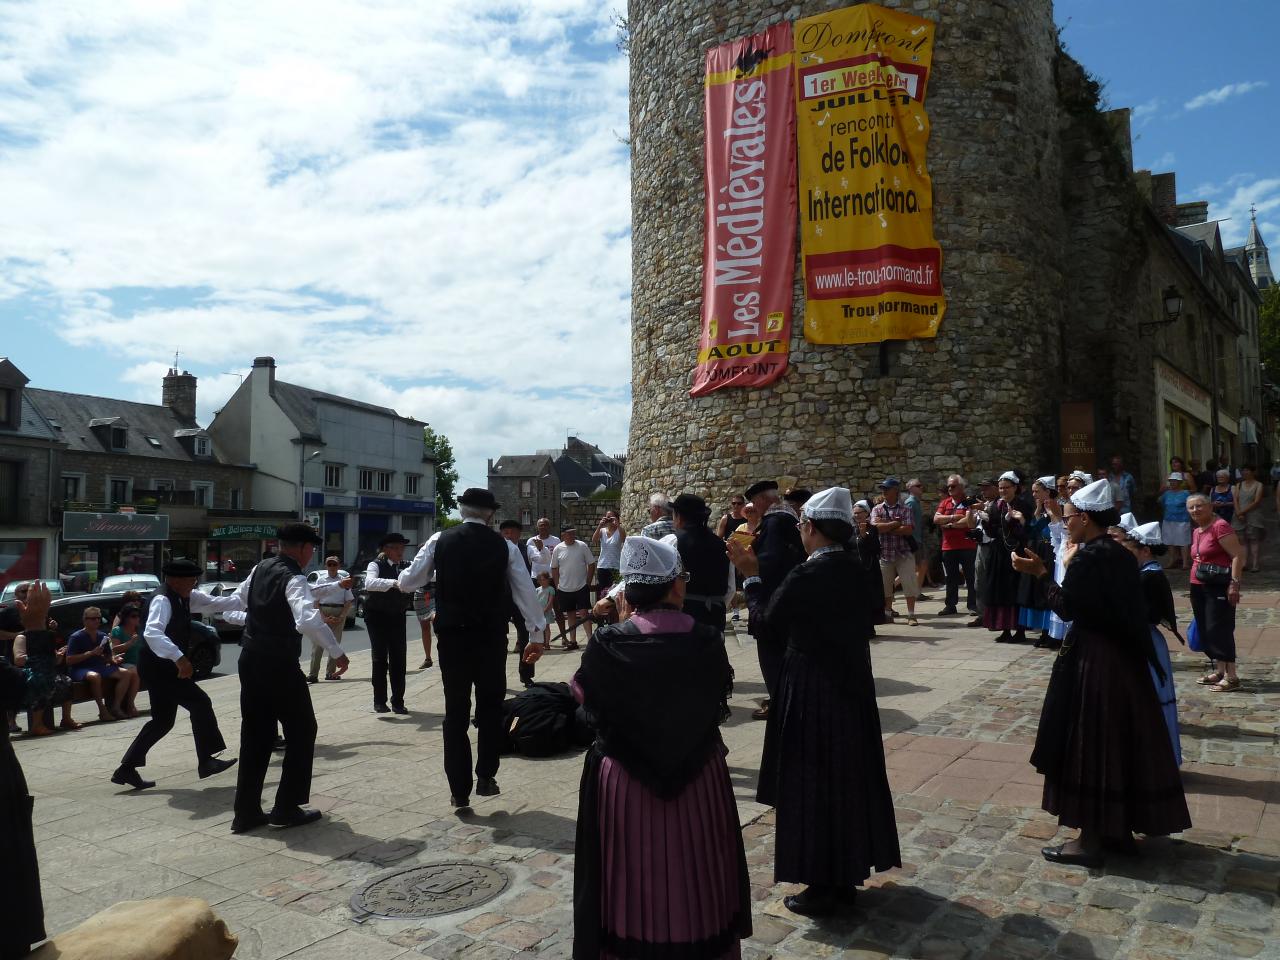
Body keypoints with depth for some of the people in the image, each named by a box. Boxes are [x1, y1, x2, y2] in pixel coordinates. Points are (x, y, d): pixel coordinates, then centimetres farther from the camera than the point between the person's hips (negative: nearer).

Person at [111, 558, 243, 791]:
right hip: (158, 668, -10)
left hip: (167, 667, 10)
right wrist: (180, 658, -45)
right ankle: (206, 761, 3)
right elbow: (152, 633, -37)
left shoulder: (185, 597, 7)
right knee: (200, 703, -6)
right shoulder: (163, 600, -22)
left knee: (163, 720, 15)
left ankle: (127, 769, 22)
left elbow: (215, 603, 14)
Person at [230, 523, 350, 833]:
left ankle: (246, 812, 19)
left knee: (255, 734, 15)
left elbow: (237, 601, 23)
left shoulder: (260, 569, 7)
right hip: (279, 666, -8)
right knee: (301, 731, 8)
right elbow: (309, 621, -34)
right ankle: (287, 808, 13)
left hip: (251, 660, 8)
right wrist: (337, 652, -28)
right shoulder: (294, 578, -18)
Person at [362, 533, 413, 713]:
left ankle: (398, 701, 12)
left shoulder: (402, 567, 9)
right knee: (380, 658, -2)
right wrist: (393, 583, -41)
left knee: (399, 659, 4)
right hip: (377, 617, -5)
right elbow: (369, 583, -29)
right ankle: (379, 701, 9)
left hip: (397, 617, 5)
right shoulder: (376, 565, -8)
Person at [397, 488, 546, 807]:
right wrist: (536, 633, 13)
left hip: (452, 636, 0)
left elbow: (408, 581, 4)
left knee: (456, 712, 8)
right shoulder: (505, 546, -1)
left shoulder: (439, 541, -1)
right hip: (492, 637, 0)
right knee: (491, 707, 16)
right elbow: (526, 592, 3)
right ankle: (486, 777, 15)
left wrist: (399, 579, 29)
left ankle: (459, 790, 13)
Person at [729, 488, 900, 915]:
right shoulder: (857, 569, 1)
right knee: (847, 778, 17)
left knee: (814, 784, 5)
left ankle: (823, 886, 15)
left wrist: (751, 576, 4)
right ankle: (846, 874, 31)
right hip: (851, 687, 8)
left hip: (813, 693, -7)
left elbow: (769, 618, -9)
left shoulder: (806, 576, -22)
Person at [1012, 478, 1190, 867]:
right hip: (1123, 657, 9)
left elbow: (1066, 609, -17)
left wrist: (1039, 572, -14)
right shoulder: (1121, 554, 9)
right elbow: (1117, 605, 13)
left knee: (1089, 744, 0)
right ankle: (1119, 827, 28)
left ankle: (1092, 839, 8)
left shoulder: (1085, 559, -18)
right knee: (1118, 741, 16)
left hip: (1092, 661, -9)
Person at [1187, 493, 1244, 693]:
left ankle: (1232, 676, -5)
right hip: (1198, 586, 9)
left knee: (1219, 629, -10)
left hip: (1219, 586, -9)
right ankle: (1219, 671, 21)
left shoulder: (1220, 526, -12)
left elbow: (1238, 555, -17)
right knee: (1204, 629, 11)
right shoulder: (1196, 532, 14)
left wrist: (1234, 584, -23)